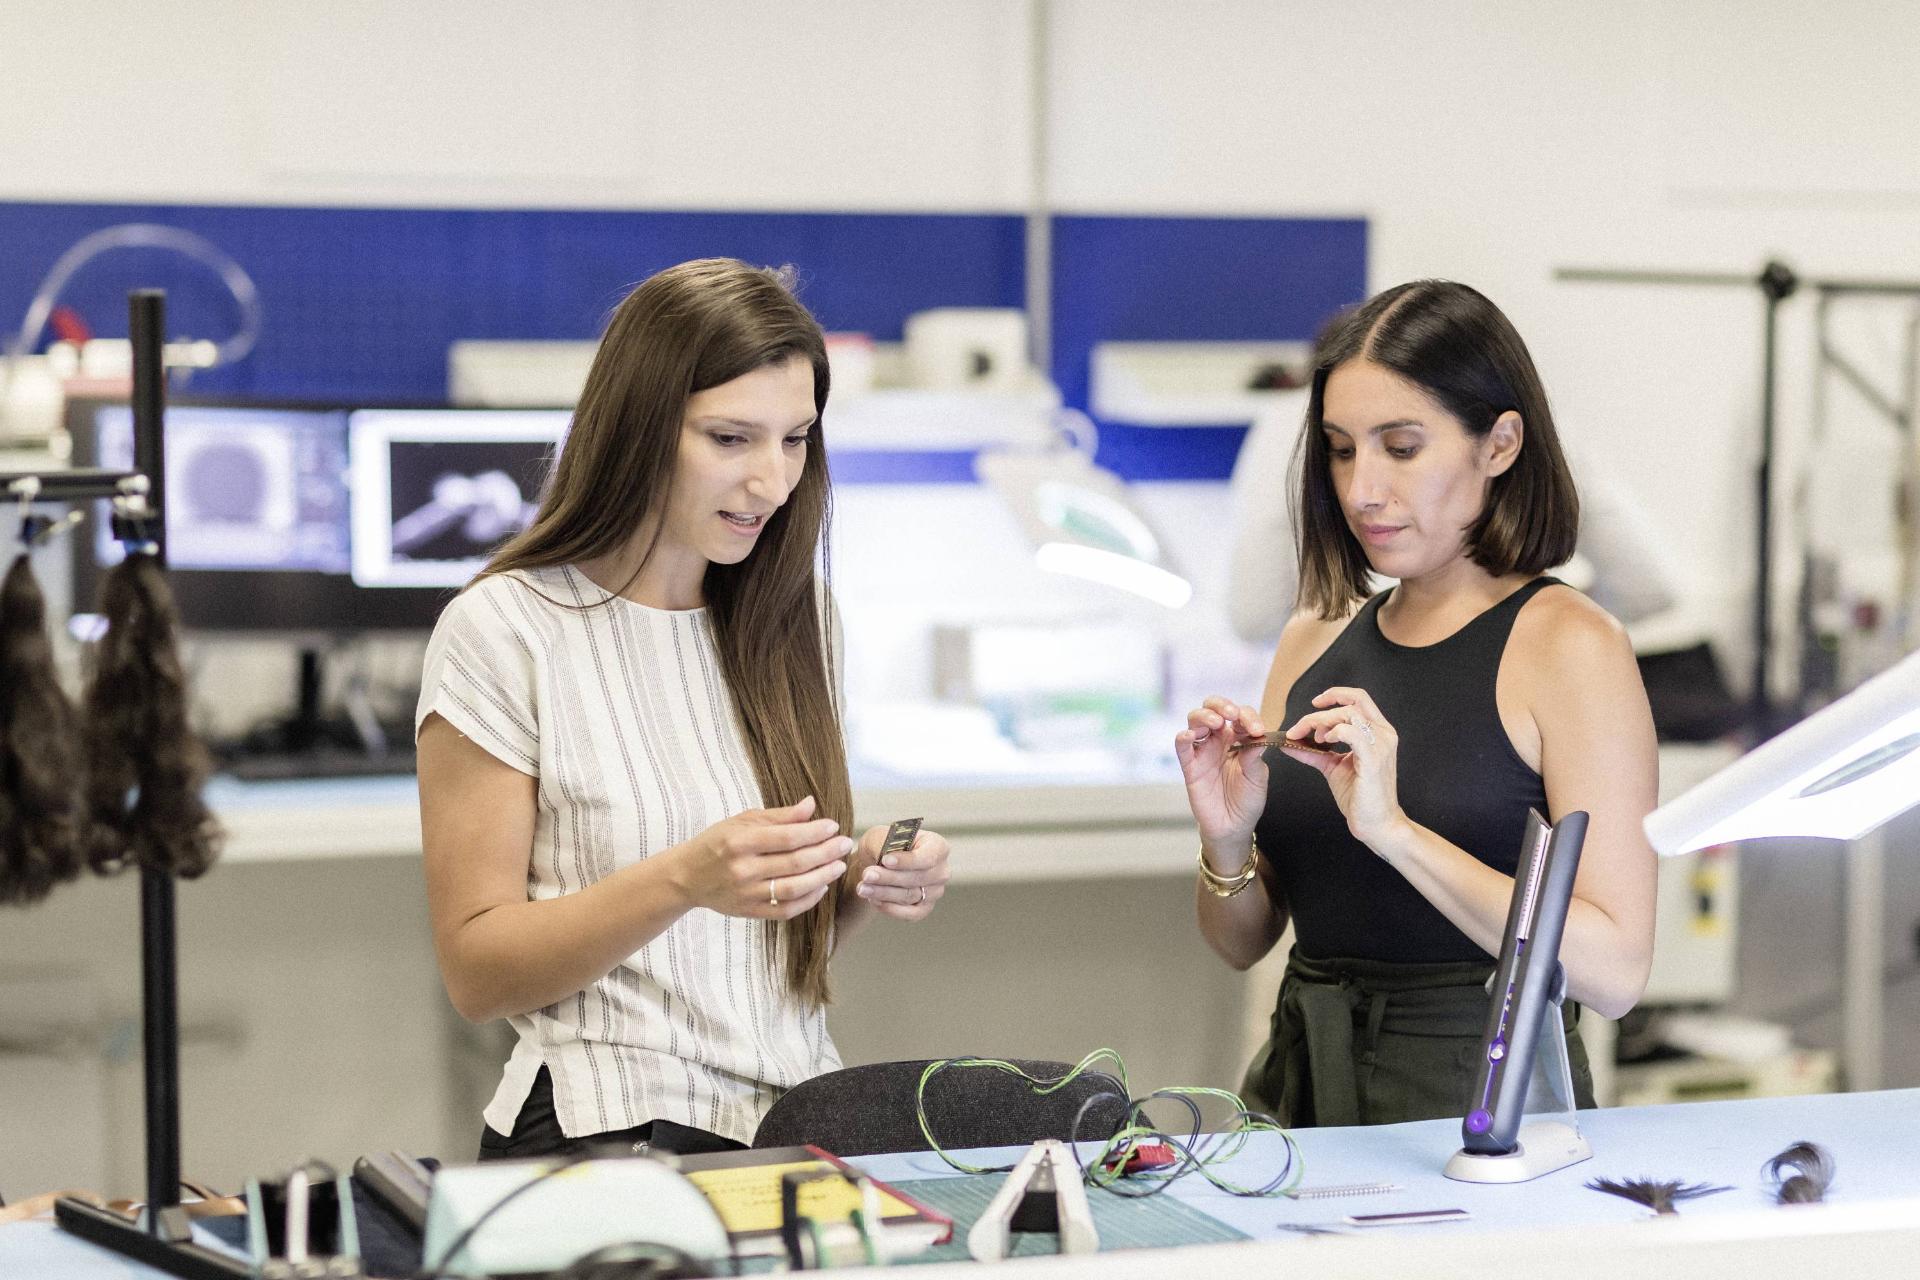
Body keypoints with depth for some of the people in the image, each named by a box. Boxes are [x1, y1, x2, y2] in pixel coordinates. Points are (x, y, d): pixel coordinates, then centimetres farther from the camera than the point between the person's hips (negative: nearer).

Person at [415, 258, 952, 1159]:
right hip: (609, 1129, -7)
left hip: (800, 1120, 7)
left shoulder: (786, 622, 16)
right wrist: (684, 879, -20)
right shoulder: (504, 630, -4)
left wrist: (866, 885, -1)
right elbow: (475, 969, -6)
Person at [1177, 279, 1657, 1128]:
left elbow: (1613, 971, -14)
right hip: (1304, 1091, 5)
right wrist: (1226, 841, -3)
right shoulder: (1315, 640, 13)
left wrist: (1394, 830, -19)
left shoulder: (1567, 645, -5)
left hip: (1482, 1099, -4)